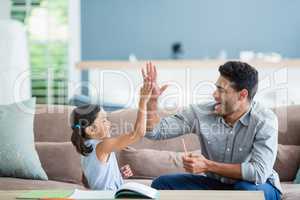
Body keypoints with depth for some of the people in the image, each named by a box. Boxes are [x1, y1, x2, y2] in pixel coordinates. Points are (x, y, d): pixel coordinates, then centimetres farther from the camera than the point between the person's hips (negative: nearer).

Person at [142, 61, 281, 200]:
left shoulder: (264, 121, -22)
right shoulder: (201, 113, -10)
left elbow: (259, 173, -32)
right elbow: (155, 131, -4)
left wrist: (208, 166, -30)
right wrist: (152, 100, -23)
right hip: (214, 183, 4)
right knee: (161, 184, -12)